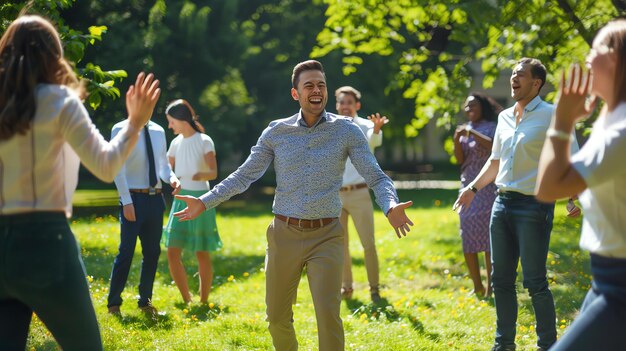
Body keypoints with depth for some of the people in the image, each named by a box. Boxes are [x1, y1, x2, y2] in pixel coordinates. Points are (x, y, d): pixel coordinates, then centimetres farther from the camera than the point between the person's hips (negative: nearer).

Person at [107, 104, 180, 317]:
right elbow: (118, 168, -11)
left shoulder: (158, 131, 12)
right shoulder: (121, 130, -6)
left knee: (152, 252, 10)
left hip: (155, 198, 6)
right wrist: (127, 202, -17)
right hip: (134, 198, -6)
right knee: (126, 252, -6)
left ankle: (145, 301, 22)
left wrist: (172, 178, -6)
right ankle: (113, 304, 4)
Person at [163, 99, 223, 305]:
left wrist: (200, 175, -33)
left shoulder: (204, 142, -7)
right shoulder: (176, 143, 8)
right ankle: (187, 301, 11)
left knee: (202, 253, 0)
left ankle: (203, 301, 11)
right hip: (180, 198, 5)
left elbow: (214, 173, -14)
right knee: (172, 252, -2)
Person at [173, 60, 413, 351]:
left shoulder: (346, 131, -2)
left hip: (326, 236, -2)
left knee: (328, 313, -14)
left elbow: (376, 177, -7)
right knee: (277, 317, 10)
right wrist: (204, 202, 0)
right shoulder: (276, 132, 3)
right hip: (284, 235, 2)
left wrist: (390, 207, -28)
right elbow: (244, 175, 7)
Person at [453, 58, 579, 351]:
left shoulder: (551, 115, -6)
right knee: (501, 280, 9)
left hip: (534, 205, -7)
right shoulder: (504, 117, 13)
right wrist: (473, 188, 15)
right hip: (503, 203, 7)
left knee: (535, 282, -6)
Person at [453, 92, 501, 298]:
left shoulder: (491, 127, -3)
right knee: (468, 239, 4)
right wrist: (457, 141, -9)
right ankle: (477, 286, 13)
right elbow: (460, 159, 7)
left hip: (488, 187, -6)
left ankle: (490, 287, -4)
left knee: (488, 236, -8)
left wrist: (472, 134, -23)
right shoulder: (465, 129, 13)